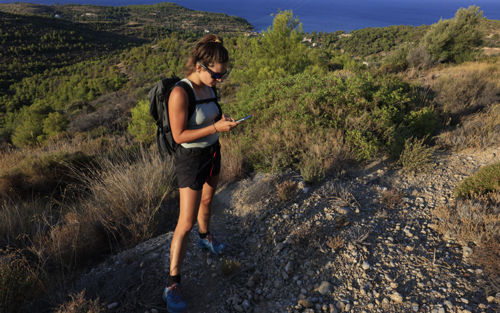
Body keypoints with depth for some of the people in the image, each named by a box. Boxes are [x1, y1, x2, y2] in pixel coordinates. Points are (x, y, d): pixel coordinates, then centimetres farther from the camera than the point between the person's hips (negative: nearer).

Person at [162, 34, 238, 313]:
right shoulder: (180, 93, -24)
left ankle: (206, 237, 55)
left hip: (212, 152, 8)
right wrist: (216, 127, -28)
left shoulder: (209, 87, -1)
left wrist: (223, 119, -7)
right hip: (191, 159, -7)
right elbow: (179, 135, -23)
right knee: (186, 222, -4)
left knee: (207, 199, 27)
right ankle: (173, 284, 9)